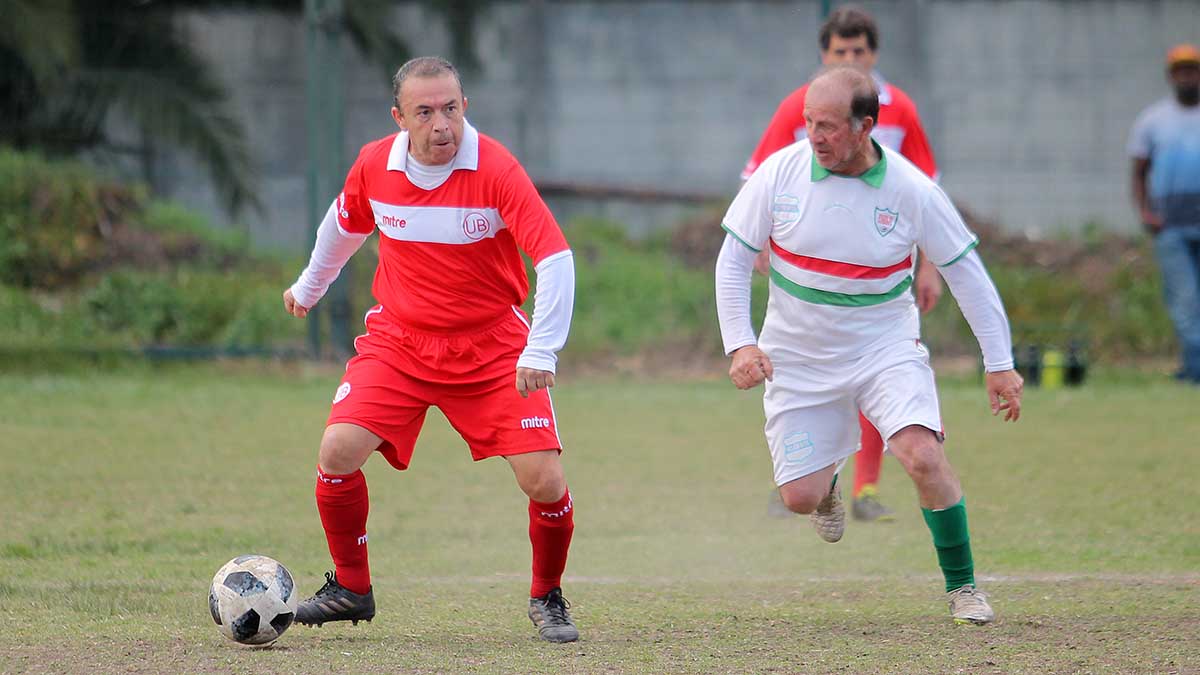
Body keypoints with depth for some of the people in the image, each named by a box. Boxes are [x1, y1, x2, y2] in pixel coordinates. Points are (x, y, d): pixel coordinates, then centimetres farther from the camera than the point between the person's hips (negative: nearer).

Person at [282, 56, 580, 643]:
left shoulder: (495, 170, -20)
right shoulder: (374, 166, -8)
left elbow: (555, 258, -23)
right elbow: (345, 225, 16)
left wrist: (541, 352, -30)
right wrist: (309, 286, 30)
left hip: (493, 347, -2)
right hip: (397, 340, 2)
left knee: (544, 480, -13)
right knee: (338, 451, -16)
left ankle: (547, 600, 15)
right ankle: (350, 588, 6)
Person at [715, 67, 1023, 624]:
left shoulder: (911, 190, -14)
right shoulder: (780, 172, -11)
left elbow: (965, 272, -3)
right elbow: (733, 260, -1)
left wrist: (999, 363, -3)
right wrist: (739, 344, -12)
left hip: (886, 348, -1)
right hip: (798, 360, 1)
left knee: (923, 457, -24)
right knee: (800, 498, -3)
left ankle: (961, 586, -5)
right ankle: (828, 476, 37)